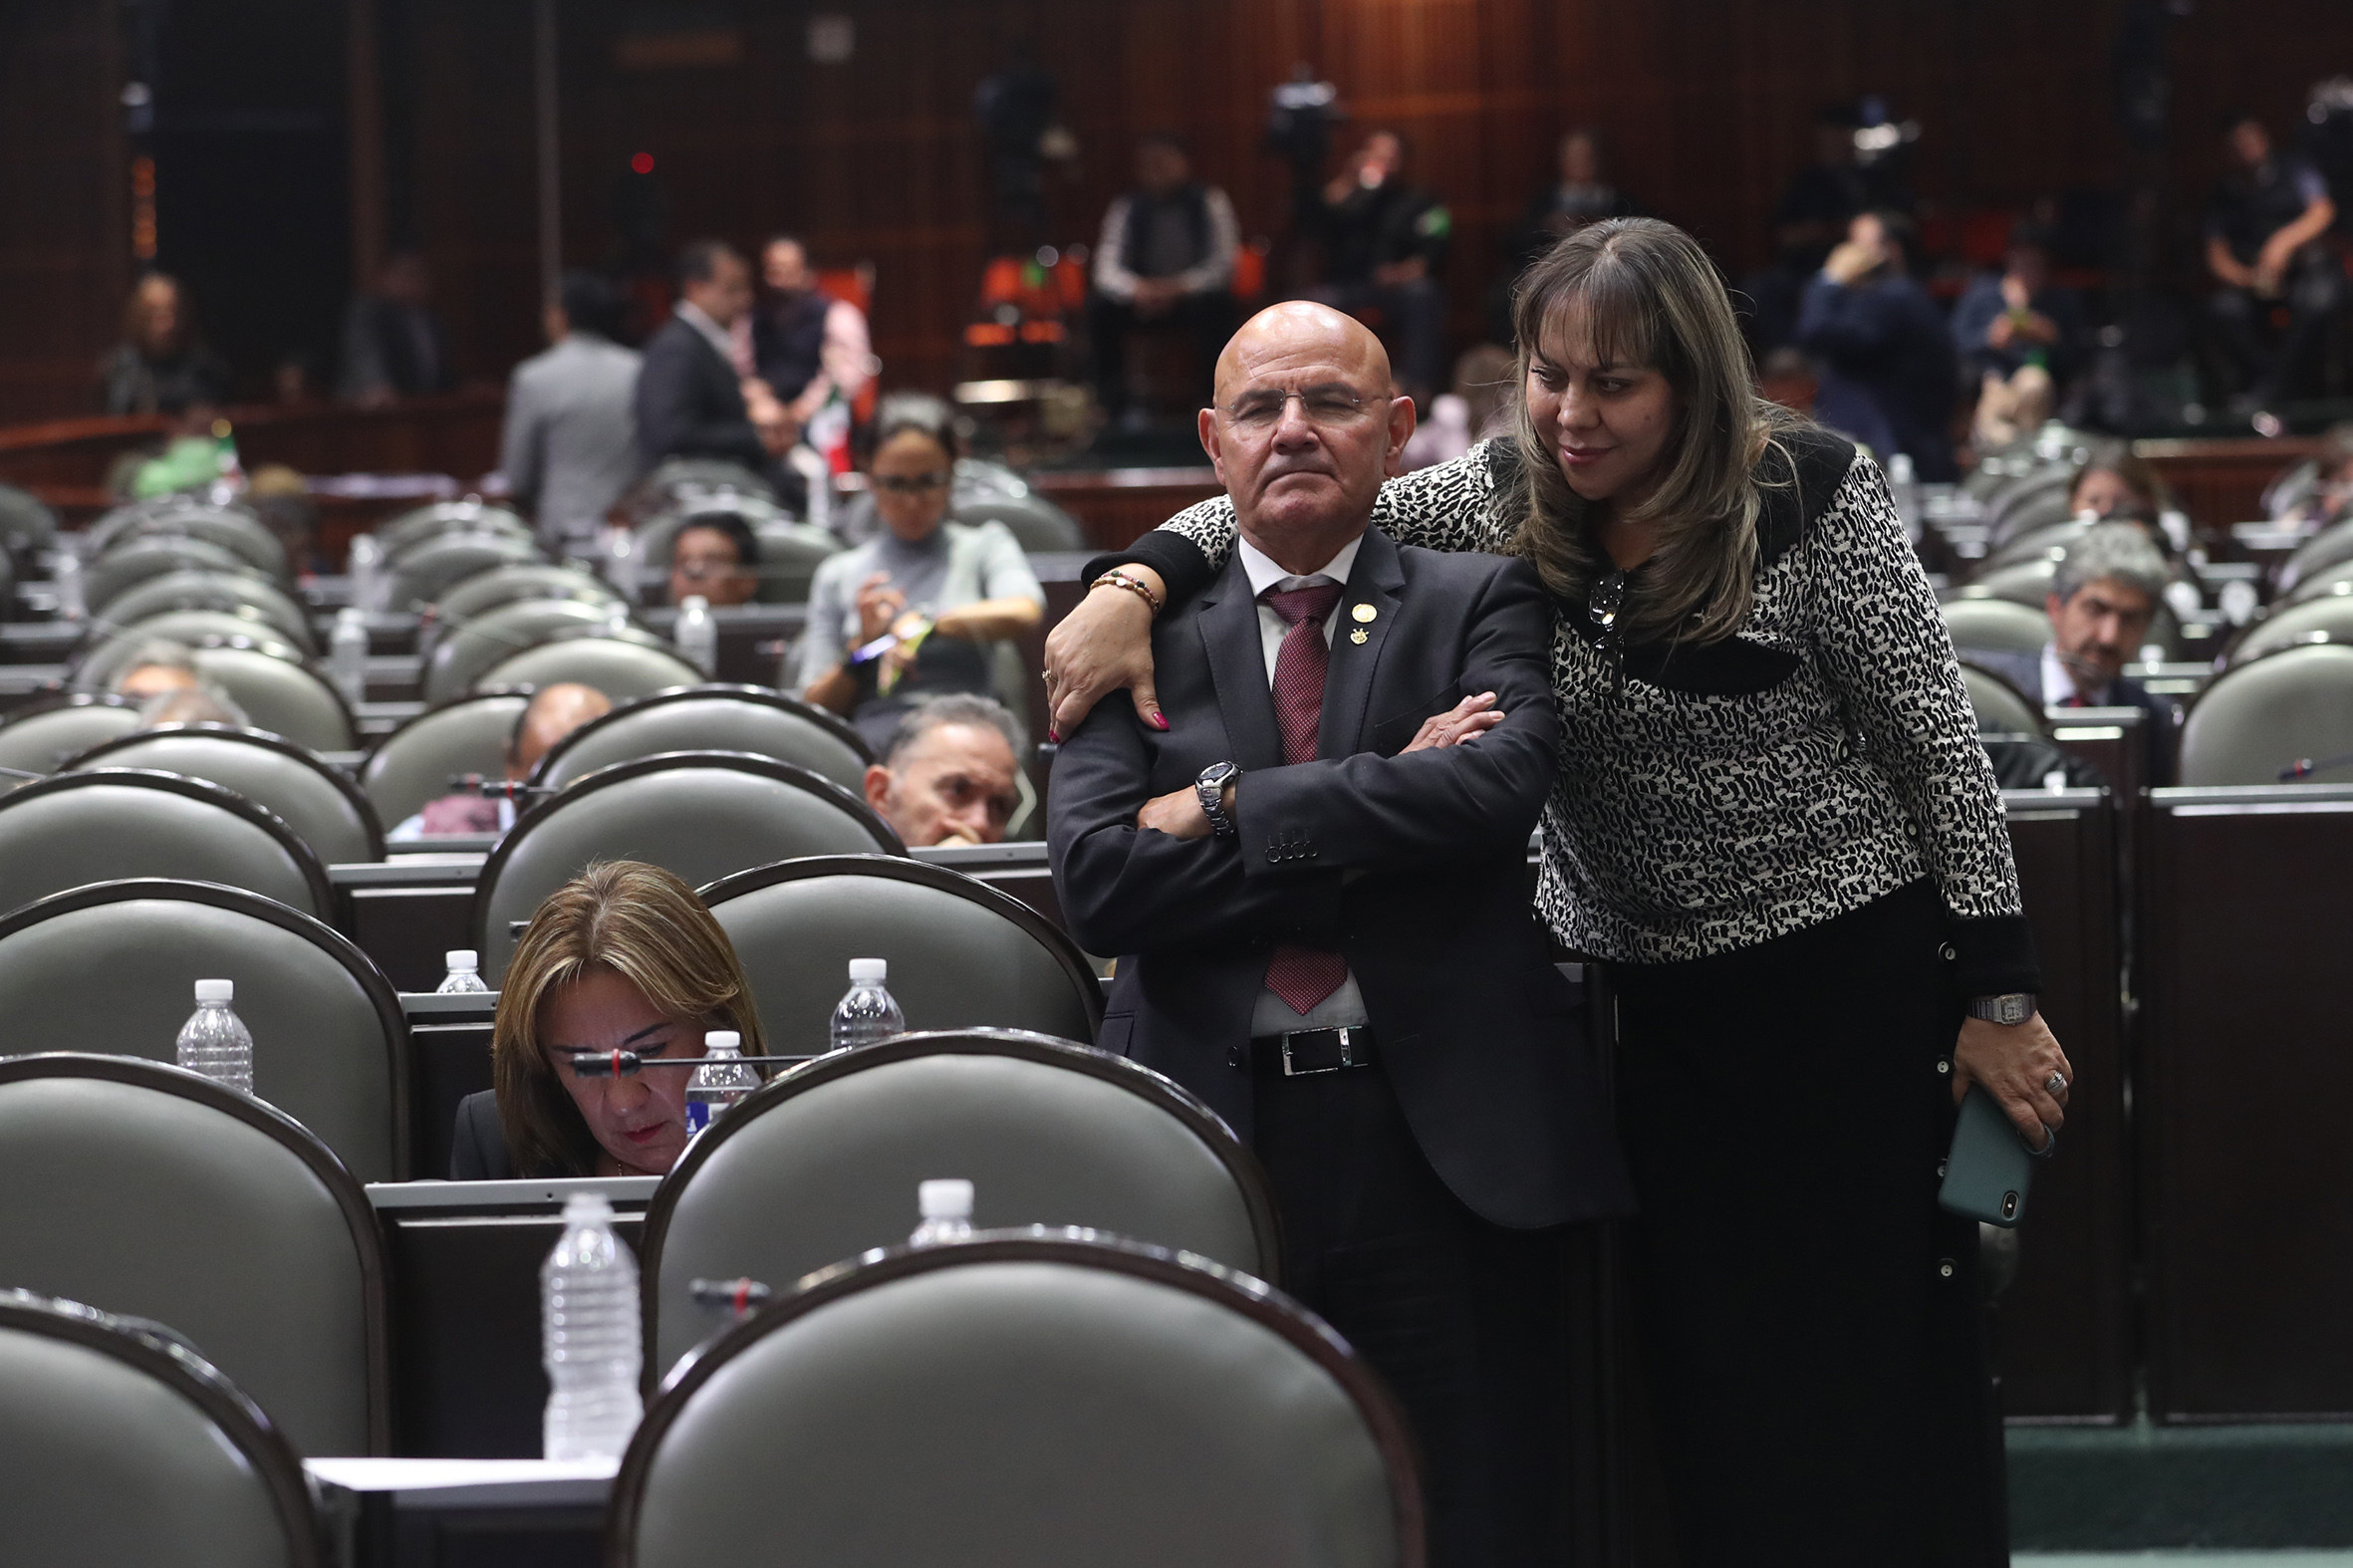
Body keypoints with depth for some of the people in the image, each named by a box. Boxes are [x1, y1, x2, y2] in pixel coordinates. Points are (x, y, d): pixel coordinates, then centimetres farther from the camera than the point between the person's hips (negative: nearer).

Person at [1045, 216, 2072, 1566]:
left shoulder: (1809, 496, -12)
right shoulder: (1506, 500, 0)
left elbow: (1939, 746, -8)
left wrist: (1998, 998, -8)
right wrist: (1136, 583, -19)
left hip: (1847, 982, -4)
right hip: (1643, 1000, 4)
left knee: (1880, 1361, 0)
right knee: (1702, 1367, 4)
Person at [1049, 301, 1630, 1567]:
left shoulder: (1480, 600, 9)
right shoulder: (1144, 631, 10)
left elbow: (1505, 781, -13)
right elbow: (1094, 878, -5)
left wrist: (1228, 807, -11)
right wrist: (1381, 829, -9)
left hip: (1446, 1148, -1)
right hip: (1213, 1133, 1)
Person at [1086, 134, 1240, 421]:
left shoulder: (1210, 201, -7)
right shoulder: (1126, 208, -2)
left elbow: (1222, 264, -15)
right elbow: (1106, 269, -11)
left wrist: (1178, 287, -32)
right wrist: (1136, 288, -35)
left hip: (1194, 295, -2)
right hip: (1143, 300, 2)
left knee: (1213, 304, -36)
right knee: (1100, 306, -25)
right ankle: (1111, 402, -18)